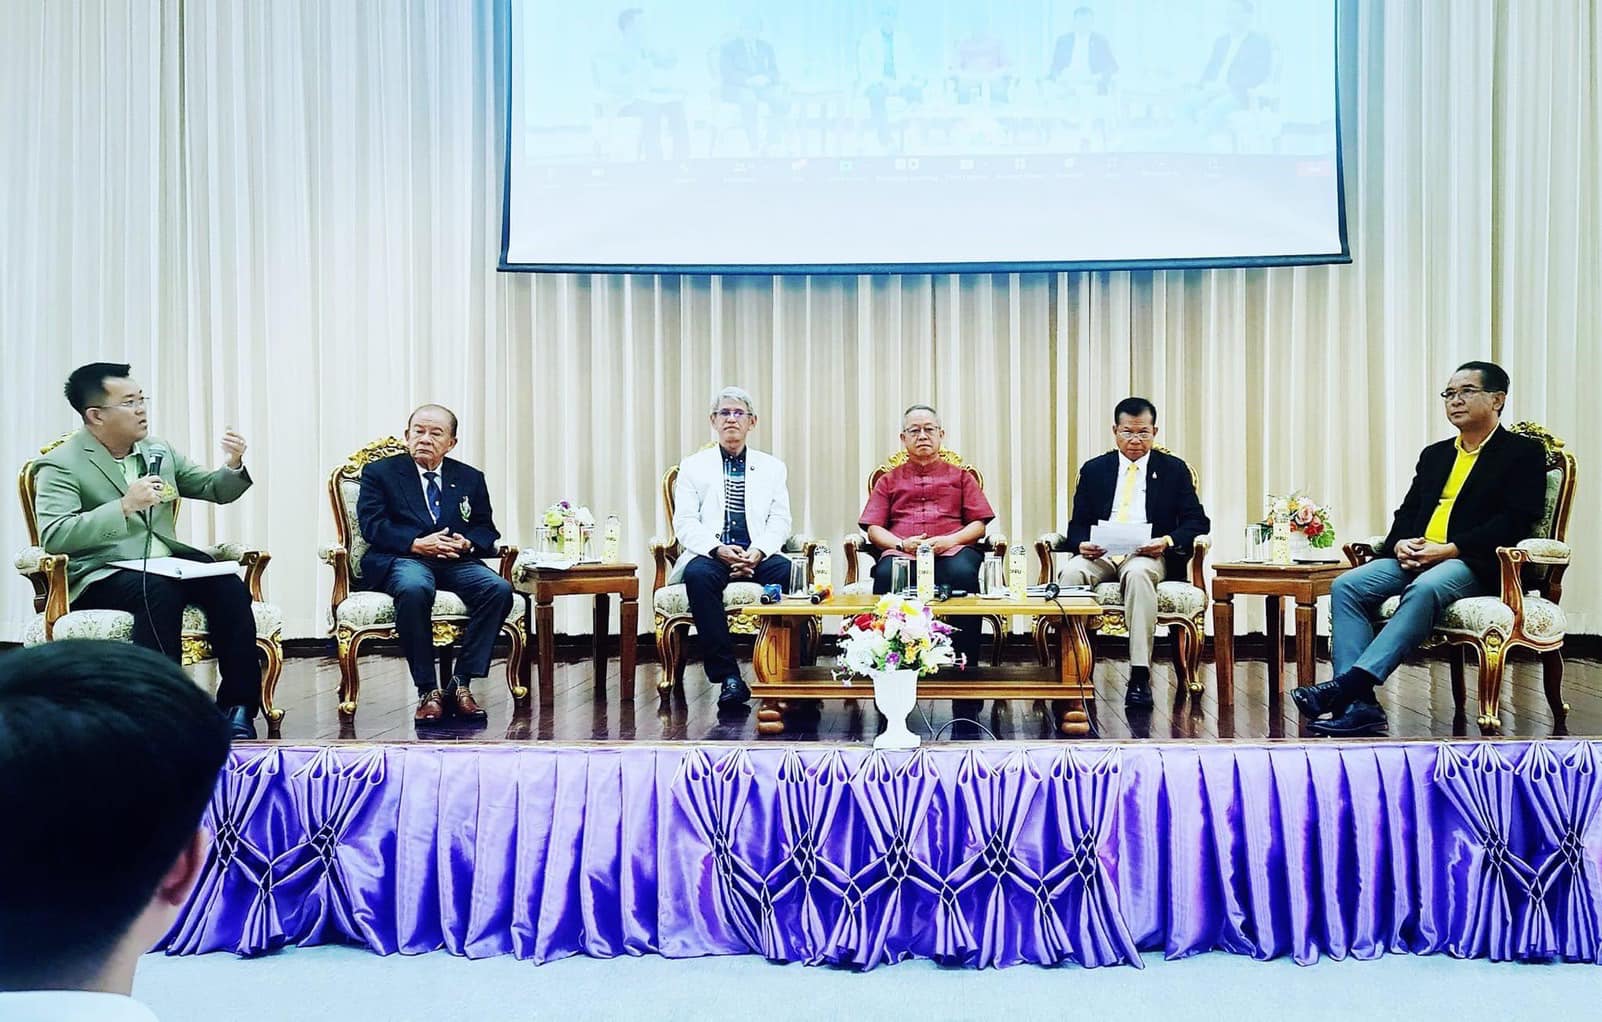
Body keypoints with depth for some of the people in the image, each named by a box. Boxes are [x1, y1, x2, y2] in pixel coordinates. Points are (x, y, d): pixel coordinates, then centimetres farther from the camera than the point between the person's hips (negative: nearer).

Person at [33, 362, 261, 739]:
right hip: (98, 575, -5)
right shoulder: (61, 465, -5)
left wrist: (233, 466, -5)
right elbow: (52, 537, -19)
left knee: (229, 585, -23)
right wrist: (124, 506, -27)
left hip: (166, 564, 5)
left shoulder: (159, 451, 14)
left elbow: (215, 490, 19)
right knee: (158, 591, -36)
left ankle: (238, 709, -20)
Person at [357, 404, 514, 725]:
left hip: (457, 561, 3)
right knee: (414, 589, -39)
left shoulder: (470, 478, 20)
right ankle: (427, 690, -27)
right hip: (401, 560, -3)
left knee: (498, 588, -27)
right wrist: (418, 543, -15)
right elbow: (371, 525, -1)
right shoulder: (380, 472, 11)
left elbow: (487, 529, 16)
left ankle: (461, 683, -20)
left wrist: (467, 543, -8)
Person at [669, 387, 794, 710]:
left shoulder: (772, 467, 21)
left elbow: (779, 522, 9)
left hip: (757, 556, 1)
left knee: (789, 572, -33)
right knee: (698, 575, -36)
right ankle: (727, 676, -34)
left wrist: (757, 552, -13)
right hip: (710, 554, -1)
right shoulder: (693, 466, 17)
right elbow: (685, 523, 4)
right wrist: (718, 549, -15)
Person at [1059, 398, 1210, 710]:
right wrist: (1082, 544, -12)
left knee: (1138, 573, -39)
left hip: (1148, 555, -2)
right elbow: (1077, 524, 13)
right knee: (1070, 573, -32)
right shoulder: (1093, 470, 16)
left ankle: (1140, 677, -39)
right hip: (1100, 554, 2)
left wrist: (1167, 541, -16)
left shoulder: (1174, 470, 12)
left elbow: (1198, 521, 5)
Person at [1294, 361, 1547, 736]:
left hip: (1475, 564, -6)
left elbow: (1517, 521, -7)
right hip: (1414, 557, 6)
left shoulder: (1524, 452, 7)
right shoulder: (1434, 454, 27)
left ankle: (1347, 683, -46)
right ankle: (1358, 703, -31)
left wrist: (1449, 549, -17)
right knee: (1346, 586, -21)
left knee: (1424, 589, -39)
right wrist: (1401, 543, -4)